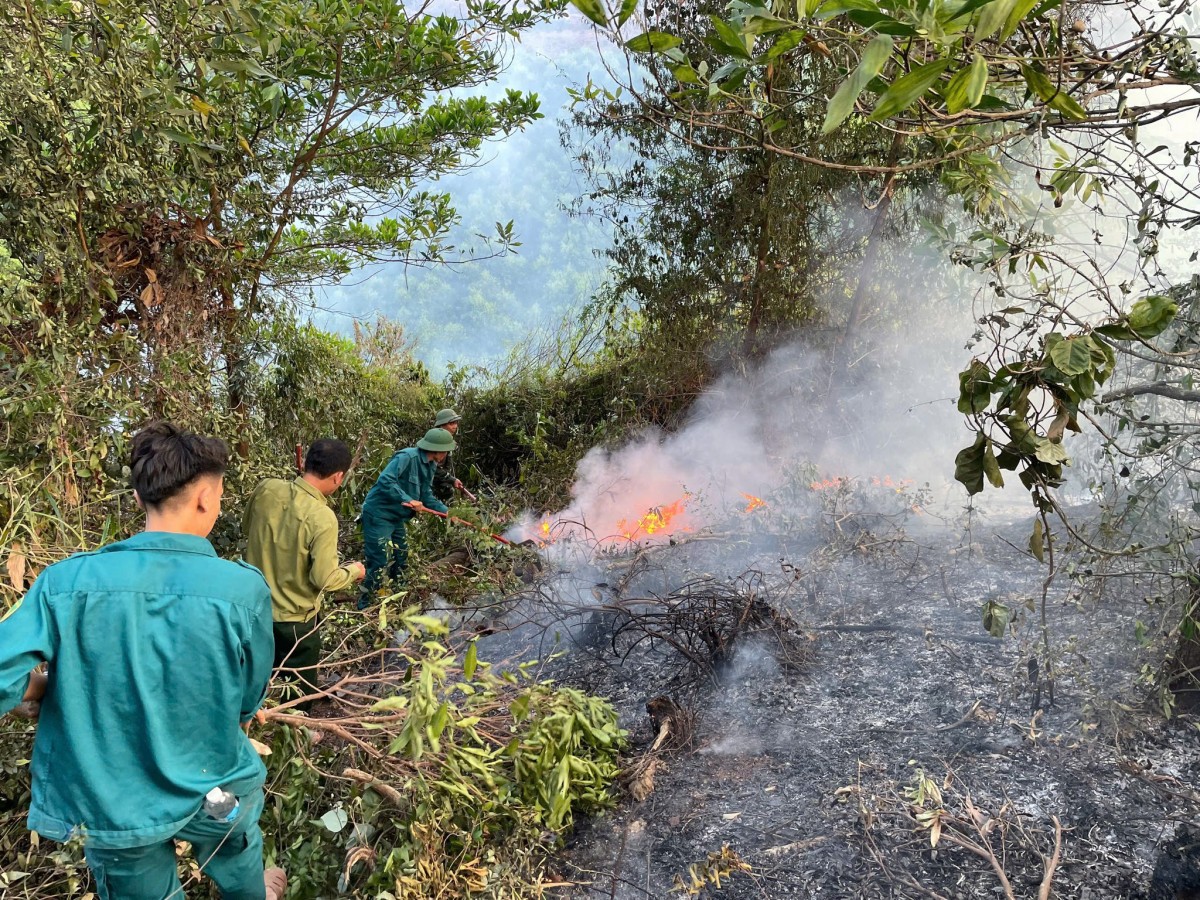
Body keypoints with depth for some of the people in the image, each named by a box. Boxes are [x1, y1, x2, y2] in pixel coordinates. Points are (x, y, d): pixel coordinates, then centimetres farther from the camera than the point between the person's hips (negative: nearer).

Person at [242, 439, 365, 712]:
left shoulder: (266, 489, -12)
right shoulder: (323, 518, -29)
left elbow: (247, 529, 7)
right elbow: (324, 579, -23)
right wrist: (353, 571, -3)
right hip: (293, 618, -6)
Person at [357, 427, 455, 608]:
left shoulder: (430, 466, 5)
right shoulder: (407, 457, -25)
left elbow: (426, 496, 7)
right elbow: (385, 481, -33)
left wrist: (447, 511, -3)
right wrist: (408, 500, -36)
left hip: (397, 517, 10)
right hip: (378, 514, -10)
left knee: (401, 560, 19)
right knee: (379, 562, -8)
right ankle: (364, 606, 5)